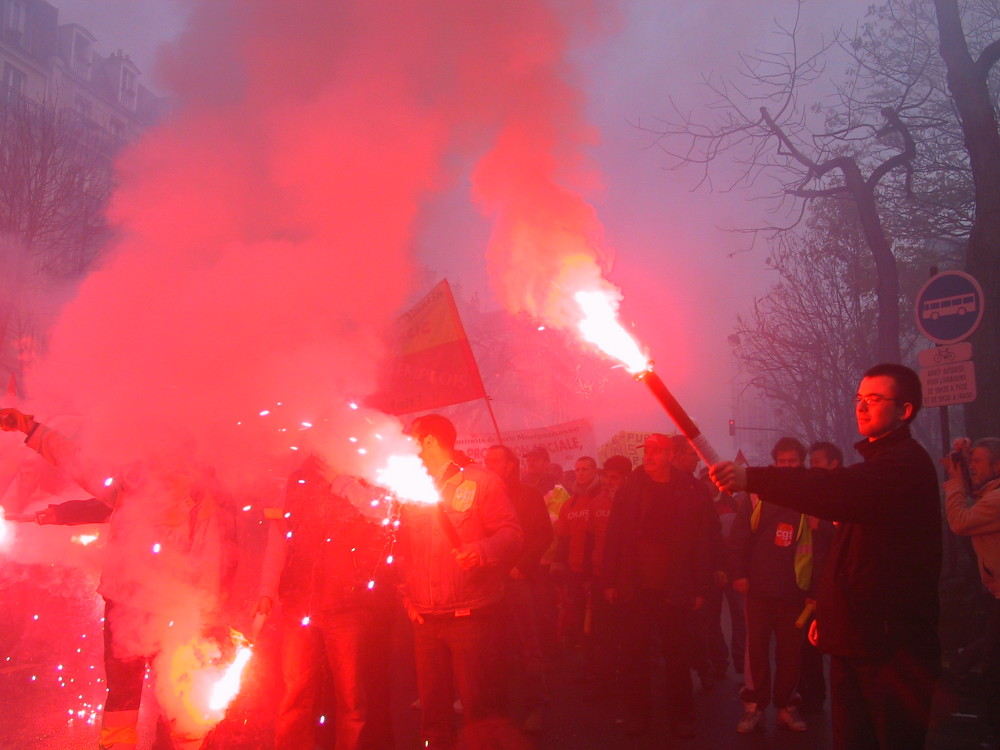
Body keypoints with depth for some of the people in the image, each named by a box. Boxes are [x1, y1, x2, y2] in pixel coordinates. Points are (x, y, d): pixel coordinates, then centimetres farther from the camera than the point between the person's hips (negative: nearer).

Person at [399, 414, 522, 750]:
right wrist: (408, 596, 8)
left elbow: (510, 533, -5)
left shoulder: (481, 481, 2)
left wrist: (484, 550, -25)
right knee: (432, 706, 9)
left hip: (470, 616, -5)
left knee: (481, 708, -4)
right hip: (425, 619, 5)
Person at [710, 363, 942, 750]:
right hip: (855, 638, 9)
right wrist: (827, 613, 22)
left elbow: (838, 490, -34)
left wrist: (751, 478, -42)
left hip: (891, 642, -9)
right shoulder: (874, 465, 20)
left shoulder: (908, 463, -14)